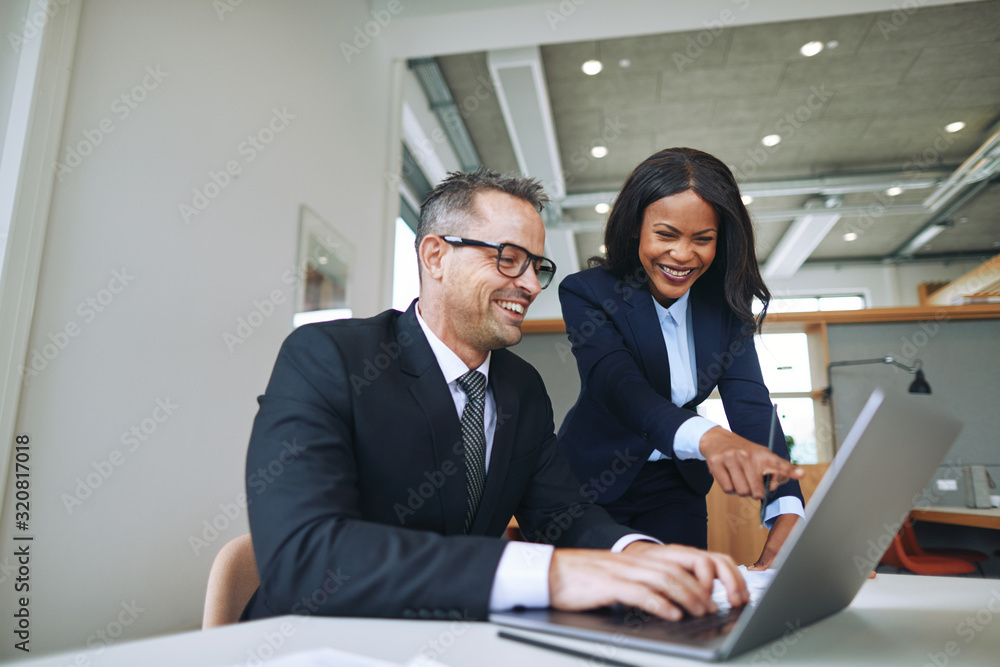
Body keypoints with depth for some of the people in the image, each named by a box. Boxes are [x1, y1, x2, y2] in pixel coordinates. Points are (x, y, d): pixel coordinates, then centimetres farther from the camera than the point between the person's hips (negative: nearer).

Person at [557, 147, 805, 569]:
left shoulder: (725, 301, -7)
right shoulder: (586, 293, -19)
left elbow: (750, 401, -16)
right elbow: (618, 386, -34)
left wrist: (788, 513, -32)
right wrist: (709, 438, -54)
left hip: (675, 487, 3)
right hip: (593, 481, -3)